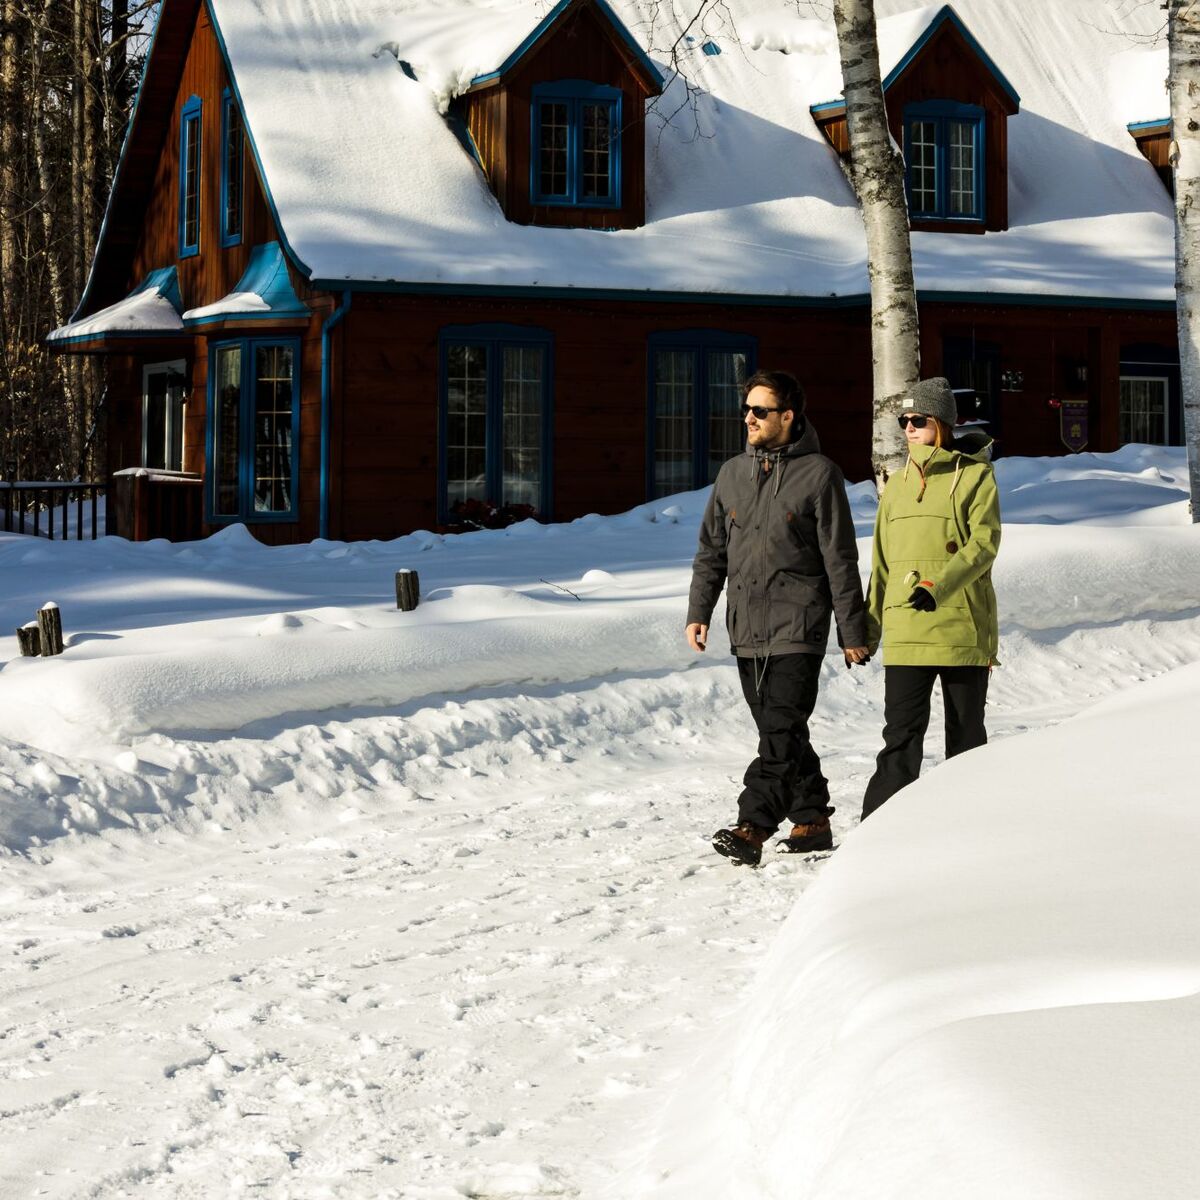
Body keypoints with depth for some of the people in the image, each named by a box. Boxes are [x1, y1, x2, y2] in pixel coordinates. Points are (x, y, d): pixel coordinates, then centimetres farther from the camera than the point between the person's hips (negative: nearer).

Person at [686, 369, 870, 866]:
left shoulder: (818, 473, -4)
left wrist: (853, 631, -3)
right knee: (781, 732, 10)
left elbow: (840, 559, -4)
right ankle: (812, 820, 20)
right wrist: (698, 612, 9)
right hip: (746, 628, 6)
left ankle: (752, 828, -21)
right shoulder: (732, 474, 12)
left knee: (781, 732, -13)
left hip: (798, 625, -6)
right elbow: (711, 551, 18)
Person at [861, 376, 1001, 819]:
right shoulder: (897, 485, 15)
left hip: (962, 625, -3)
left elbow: (983, 543, -13)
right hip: (905, 630, 3)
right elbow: (883, 562, 19)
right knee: (902, 731, -5)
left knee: (965, 730, 8)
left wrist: (938, 586, -27)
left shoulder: (975, 476, 0)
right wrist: (868, 627, 15)